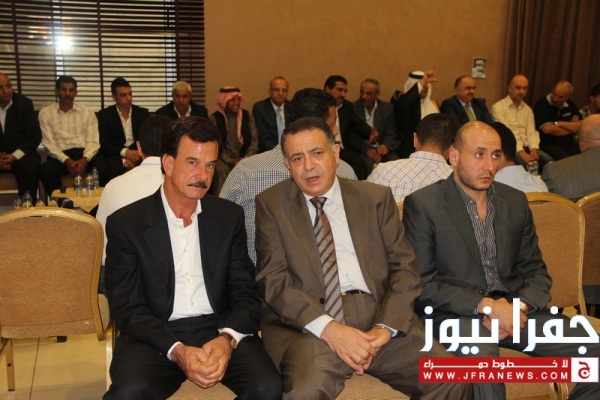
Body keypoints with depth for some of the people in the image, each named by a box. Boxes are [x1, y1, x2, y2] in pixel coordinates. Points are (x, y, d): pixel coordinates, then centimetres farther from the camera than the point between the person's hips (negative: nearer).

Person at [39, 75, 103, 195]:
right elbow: (48, 143, 1)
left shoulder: (87, 112, 12)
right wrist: (66, 160, -16)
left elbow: (93, 141, 4)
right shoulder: (45, 113, 11)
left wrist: (85, 159, -17)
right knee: (46, 170, -33)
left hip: (85, 154, 0)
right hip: (60, 156, 0)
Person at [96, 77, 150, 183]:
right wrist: (125, 152, -20)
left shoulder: (142, 113, 12)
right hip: (116, 155, -2)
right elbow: (103, 145, -1)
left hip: (138, 154, 2)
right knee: (114, 167, -37)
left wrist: (137, 156, -14)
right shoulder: (105, 115, 5)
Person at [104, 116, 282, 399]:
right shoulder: (125, 223, 0)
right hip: (157, 336, -2)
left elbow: (246, 292, 6)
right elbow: (127, 308, -4)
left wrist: (227, 338, -14)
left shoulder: (229, 216, 8)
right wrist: (176, 350, -20)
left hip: (220, 330, 2)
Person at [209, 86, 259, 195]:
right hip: (224, 159, -2)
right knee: (221, 170, -33)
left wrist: (246, 158, -11)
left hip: (245, 158, 2)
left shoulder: (247, 116, 10)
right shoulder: (215, 118, 2)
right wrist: (229, 160, -16)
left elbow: (254, 140, 5)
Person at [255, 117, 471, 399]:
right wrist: (327, 328, -17)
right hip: (309, 323, -2)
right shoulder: (271, 204, 7)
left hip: (379, 313, 3)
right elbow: (273, 279, -3)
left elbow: (405, 268, 7)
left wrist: (385, 327, -11)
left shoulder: (376, 198, 12)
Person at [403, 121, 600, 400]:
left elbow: (536, 272, 14)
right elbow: (421, 284, -8)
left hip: (515, 309, 6)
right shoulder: (423, 205, -4)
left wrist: (520, 306, -9)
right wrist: (485, 305, -17)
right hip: (457, 312, -5)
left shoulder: (516, 201, 13)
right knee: (481, 356, -37)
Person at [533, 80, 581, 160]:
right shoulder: (541, 104, -6)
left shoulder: (571, 105, 12)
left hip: (569, 144, 6)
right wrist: (571, 127, -1)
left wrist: (558, 124, -6)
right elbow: (547, 129, -17)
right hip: (547, 144, -5)